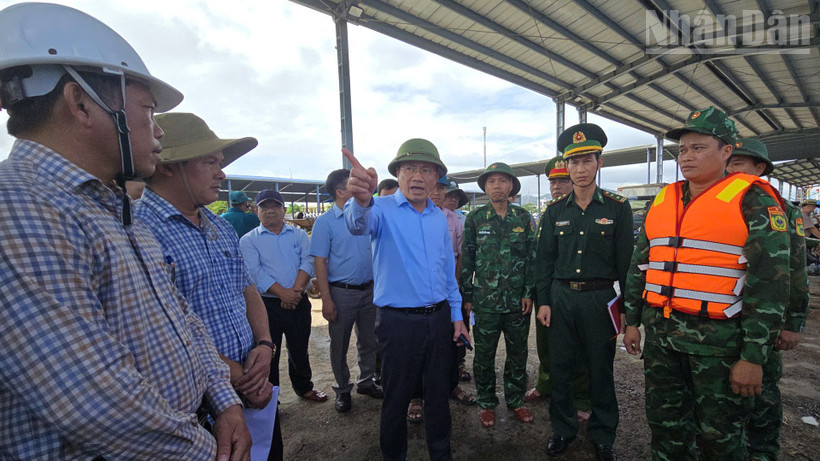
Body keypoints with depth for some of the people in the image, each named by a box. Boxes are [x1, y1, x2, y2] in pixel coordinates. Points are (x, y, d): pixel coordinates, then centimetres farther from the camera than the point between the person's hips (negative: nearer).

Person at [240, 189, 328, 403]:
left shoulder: (299, 235, 8)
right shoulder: (249, 240, 2)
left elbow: (308, 262, -5)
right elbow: (255, 272, -12)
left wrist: (295, 291, -19)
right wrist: (283, 293, -22)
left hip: (299, 303, 2)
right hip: (267, 305, -2)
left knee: (299, 349, 16)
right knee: (268, 354, 9)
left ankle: (304, 387, 38)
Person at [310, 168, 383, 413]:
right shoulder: (325, 222, -8)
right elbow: (320, 263, -10)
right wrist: (326, 299, -15)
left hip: (369, 290, 5)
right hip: (341, 292, -4)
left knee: (369, 341, 16)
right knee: (339, 345, 10)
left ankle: (366, 382, 36)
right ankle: (343, 389, 30)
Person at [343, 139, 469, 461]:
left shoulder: (439, 217, 8)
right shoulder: (384, 209, -9)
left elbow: (448, 269, 13)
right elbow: (359, 224, -34)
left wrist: (456, 316, 12)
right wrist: (361, 201, -56)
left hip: (439, 319, 5)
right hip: (399, 322, -4)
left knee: (439, 394, 18)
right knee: (396, 399, 12)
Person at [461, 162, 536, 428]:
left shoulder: (523, 217, 4)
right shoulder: (475, 218, 0)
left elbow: (532, 257, 5)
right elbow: (467, 259, 2)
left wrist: (529, 293, -1)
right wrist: (467, 296, 0)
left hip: (518, 299, 2)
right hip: (485, 300, -1)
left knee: (518, 352, 14)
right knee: (484, 354, 9)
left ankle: (516, 400, 34)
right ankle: (486, 403, 29)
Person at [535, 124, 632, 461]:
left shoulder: (618, 207, -2)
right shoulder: (555, 210, 4)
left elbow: (626, 260, -2)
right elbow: (544, 259, 5)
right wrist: (543, 301, 1)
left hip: (600, 298, -2)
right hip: (561, 297, 2)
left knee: (601, 369, 12)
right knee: (560, 367, 12)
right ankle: (563, 429, 33)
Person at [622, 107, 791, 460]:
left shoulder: (752, 201, -7)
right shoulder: (662, 201, 8)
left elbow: (770, 281, -11)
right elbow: (639, 265, 12)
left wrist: (753, 356, -14)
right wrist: (632, 321, 11)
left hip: (718, 338, -4)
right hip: (660, 334, 5)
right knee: (664, 422, 18)